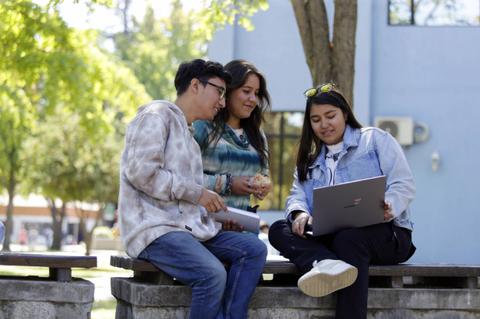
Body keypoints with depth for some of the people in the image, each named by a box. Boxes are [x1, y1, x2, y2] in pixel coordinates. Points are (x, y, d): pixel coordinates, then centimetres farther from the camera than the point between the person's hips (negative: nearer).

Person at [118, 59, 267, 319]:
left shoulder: (189, 134, 26)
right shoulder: (158, 114, -1)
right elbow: (141, 171, -16)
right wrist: (196, 193, -11)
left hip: (189, 227, 9)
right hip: (154, 228, -9)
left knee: (253, 249, -10)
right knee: (212, 274, -31)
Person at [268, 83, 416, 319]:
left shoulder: (376, 139, 9)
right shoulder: (309, 161, 25)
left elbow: (404, 185, -2)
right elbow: (297, 196, 11)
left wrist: (387, 208, -25)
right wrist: (299, 213, -15)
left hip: (384, 233, -5)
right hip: (329, 238, 5)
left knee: (348, 238, -39)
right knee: (278, 230, -20)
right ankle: (326, 265, -50)